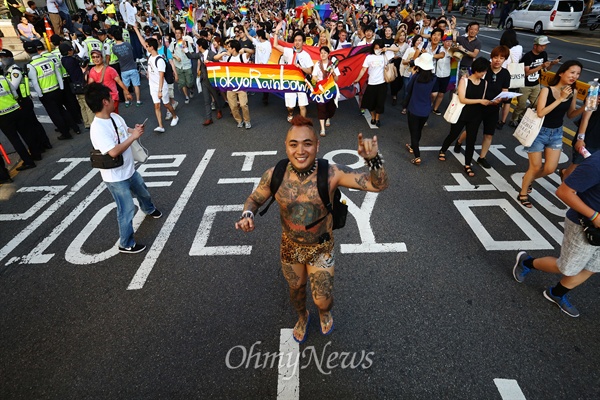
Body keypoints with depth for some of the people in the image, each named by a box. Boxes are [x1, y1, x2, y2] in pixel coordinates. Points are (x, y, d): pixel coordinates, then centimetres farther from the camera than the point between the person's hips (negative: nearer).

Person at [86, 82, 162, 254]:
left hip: (129, 170, 9)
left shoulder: (115, 117, -1)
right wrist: (133, 137, -27)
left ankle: (149, 209, 64)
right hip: (115, 178, -8)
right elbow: (113, 152, -34)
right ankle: (126, 244, 19)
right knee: (127, 210, 2)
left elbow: (126, 132, 14)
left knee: (143, 191, 32)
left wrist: (135, 130, -9)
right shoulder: (98, 128, -27)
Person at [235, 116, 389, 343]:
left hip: (321, 248, -2)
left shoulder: (332, 174, -25)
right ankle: (302, 317, 63)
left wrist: (372, 159, -45)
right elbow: (254, 199, -3)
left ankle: (324, 312, 50)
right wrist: (247, 215, -25)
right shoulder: (274, 175, -20)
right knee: (296, 290, 26)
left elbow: (378, 184, -25)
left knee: (322, 300, 8)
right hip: (290, 247, 2)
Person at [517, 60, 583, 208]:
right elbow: (541, 113, -27)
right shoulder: (547, 90, -16)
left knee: (550, 169, 5)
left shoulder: (573, 92, 0)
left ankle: (528, 178, 35)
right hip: (540, 131, -5)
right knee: (536, 168, 2)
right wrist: (561, 98, -25)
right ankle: (523, 194, 22)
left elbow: (570, 115, 8)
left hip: (556, 133, 5)